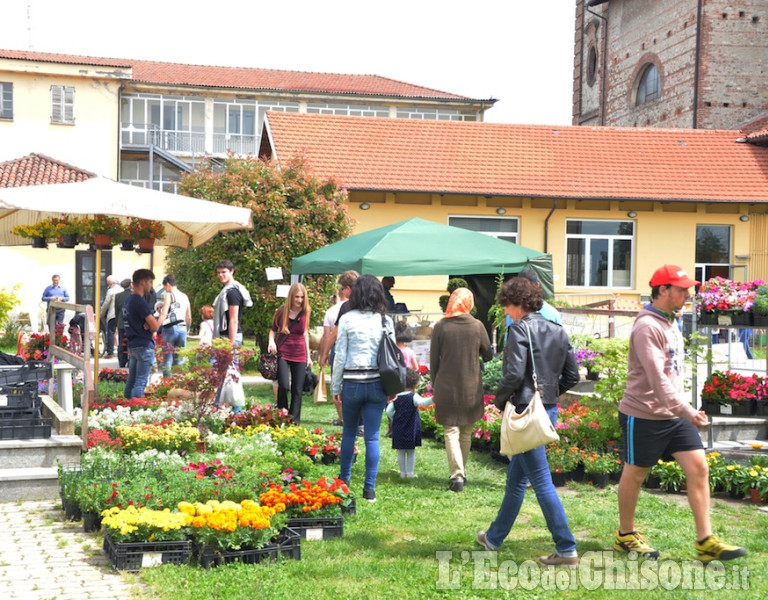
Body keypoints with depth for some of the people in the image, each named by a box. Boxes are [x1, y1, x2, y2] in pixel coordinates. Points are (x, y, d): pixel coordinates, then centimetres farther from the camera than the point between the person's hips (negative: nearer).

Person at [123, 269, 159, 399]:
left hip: (132, 345, 9)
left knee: (131, 381, 14)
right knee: (141, 382, -8)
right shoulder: (140, 302, -16)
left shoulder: (128, 300, 14)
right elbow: (155, 326, -19)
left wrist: (148, 325, -3)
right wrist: (150, 327, 2)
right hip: (144, 346, -9)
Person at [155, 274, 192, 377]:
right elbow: (189, 318, 17)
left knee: (167, 360, -3)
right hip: (182, 329, 6)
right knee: (179, 360, 10)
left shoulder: (169, 295, -4)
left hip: (170, 328, -6)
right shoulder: (185, 297, 15)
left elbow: (163, 314, -14)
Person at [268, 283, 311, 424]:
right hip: (283, 353, -2)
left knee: (297, 390, 4)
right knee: (284, 385, -16)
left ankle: (294, 420, 14)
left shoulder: (305, 312, 3)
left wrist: (308, 356, 13)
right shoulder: (282, 310, -2)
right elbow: (273, 329, 10)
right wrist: (271, 341, -11)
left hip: (300, 355, 2)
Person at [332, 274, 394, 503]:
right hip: (377, 383, 1)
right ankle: (369, 488, 5)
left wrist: (336, 386, 5)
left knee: (349, 432, 17)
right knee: (372, 437, 4)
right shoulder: (385, 321, 0)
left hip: (352, 383, -1)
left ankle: (344, 481, 26)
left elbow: (340, 355, -3)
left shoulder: (347, 319, -5)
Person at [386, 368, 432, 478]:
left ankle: (403, 472, 10)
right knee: (411, 452, 8)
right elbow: (423, 402, -29)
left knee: (401, 452, 9)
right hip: (411, 429, -3)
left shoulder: (396, 397, 3)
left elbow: (389, 411, 1)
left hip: (398, 428, 3)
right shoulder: (413, 397, -10)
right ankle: (410, 472, 7)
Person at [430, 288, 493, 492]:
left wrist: (434, 384, 11)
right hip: (471, 388, 2)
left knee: (451, 432, 1)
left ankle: (457, 475, -12)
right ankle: (461, 473, 26)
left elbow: (434, 360, 0)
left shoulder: (440, 326, -6)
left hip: (446, 386, -1)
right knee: (466, 433, 16)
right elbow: (488, 355, 7)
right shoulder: (477, 326, -4)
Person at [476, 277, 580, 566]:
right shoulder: (558, 331, 11)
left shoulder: (520, 329, -12)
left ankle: (566, 549, -4)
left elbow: (514, 373, -20)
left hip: (525, 411, -9)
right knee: (515, 478, 20)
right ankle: (494, 537, 33)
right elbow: (572, 375, 11)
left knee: (541, 482, -5)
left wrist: (500, 400, -5)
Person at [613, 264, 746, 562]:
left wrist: (684, 410, 16)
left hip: (675, 415, 8)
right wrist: (686, 411, -33)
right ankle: (625, 535, 24)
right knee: (634, 473, 7)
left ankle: (705, 541, 3)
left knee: (698, 468, -1)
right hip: (644, 415, -8)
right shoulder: (647, 327, -19)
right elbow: (657, 377, -28)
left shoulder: (670, 323, 11)